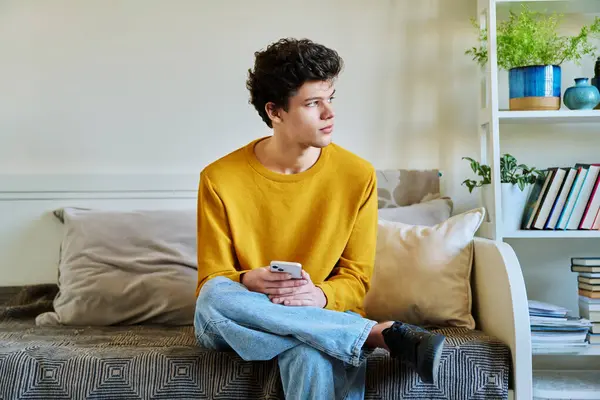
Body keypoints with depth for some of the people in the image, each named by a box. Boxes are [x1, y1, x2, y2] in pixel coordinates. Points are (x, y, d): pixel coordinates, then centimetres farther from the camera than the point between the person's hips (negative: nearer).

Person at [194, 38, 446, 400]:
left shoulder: (358, 175, -4)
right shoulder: (220, 180, -7)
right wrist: (248, 282, -26)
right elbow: (211, 282, -3)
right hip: (231, 327, 4)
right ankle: (385, 333, -29)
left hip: (322, 316, -3)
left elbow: (356, 278, 0)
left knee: (313, 358, -41)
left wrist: (321, 296, -23)